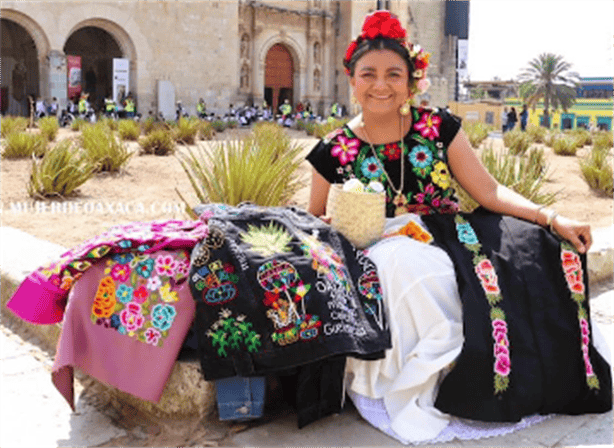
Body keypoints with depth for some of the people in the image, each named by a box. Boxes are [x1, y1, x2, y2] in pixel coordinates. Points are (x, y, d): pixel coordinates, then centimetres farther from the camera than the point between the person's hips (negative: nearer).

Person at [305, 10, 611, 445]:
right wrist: (333, 223, -13)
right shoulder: (335, 152, 0)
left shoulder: (439, 127, 3)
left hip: (448, 236, 3)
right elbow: (314, 225, 11)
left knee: (544, 249, -18)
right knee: (413, 269, -39)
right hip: (383, 248, -2)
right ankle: (433, 375, -16)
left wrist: (553, 220, -9)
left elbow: (488, 190, 2)